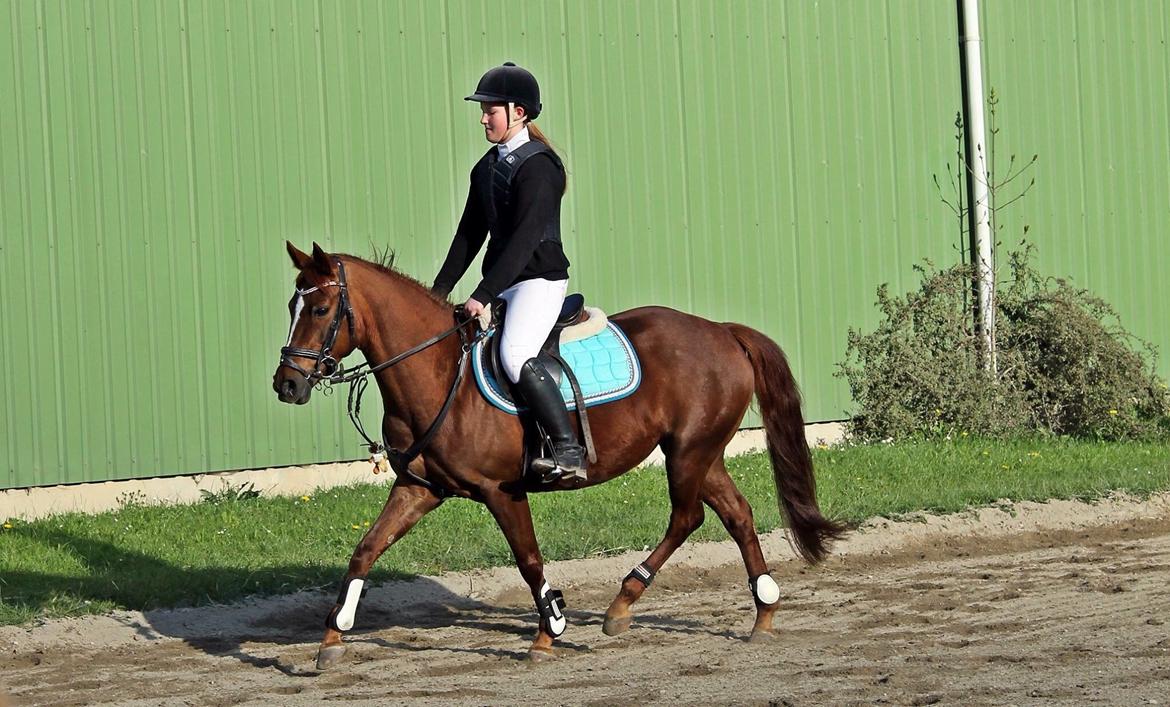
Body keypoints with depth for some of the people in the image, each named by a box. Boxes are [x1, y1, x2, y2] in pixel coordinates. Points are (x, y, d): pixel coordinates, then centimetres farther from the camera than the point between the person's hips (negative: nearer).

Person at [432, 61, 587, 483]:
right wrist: (440, 291, 10)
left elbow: (524, 239, -22)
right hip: (504, 284, 10)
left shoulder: (538, 166, -14)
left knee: (515, 356, -30)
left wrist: (484, 295, -25)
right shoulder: (487, 168, 13)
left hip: (540, 279, -10)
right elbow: (469, 234, 17)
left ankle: (568, 449, -31)